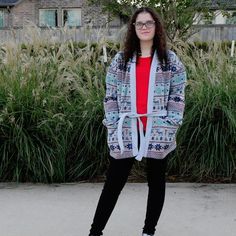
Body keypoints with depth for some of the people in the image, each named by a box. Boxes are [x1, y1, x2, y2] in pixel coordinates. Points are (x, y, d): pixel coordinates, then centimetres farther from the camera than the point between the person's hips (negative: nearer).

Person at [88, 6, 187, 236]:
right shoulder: (120, 60, 7)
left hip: (158, 131, 0)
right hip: (126, 131, 0)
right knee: (113, 183, 3)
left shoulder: (171, 60, 5)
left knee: (156, 181, 11)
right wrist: (113, 125, -3)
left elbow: (178, 94, 3)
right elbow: (110, 95, 6)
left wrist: (171, 124, -6)